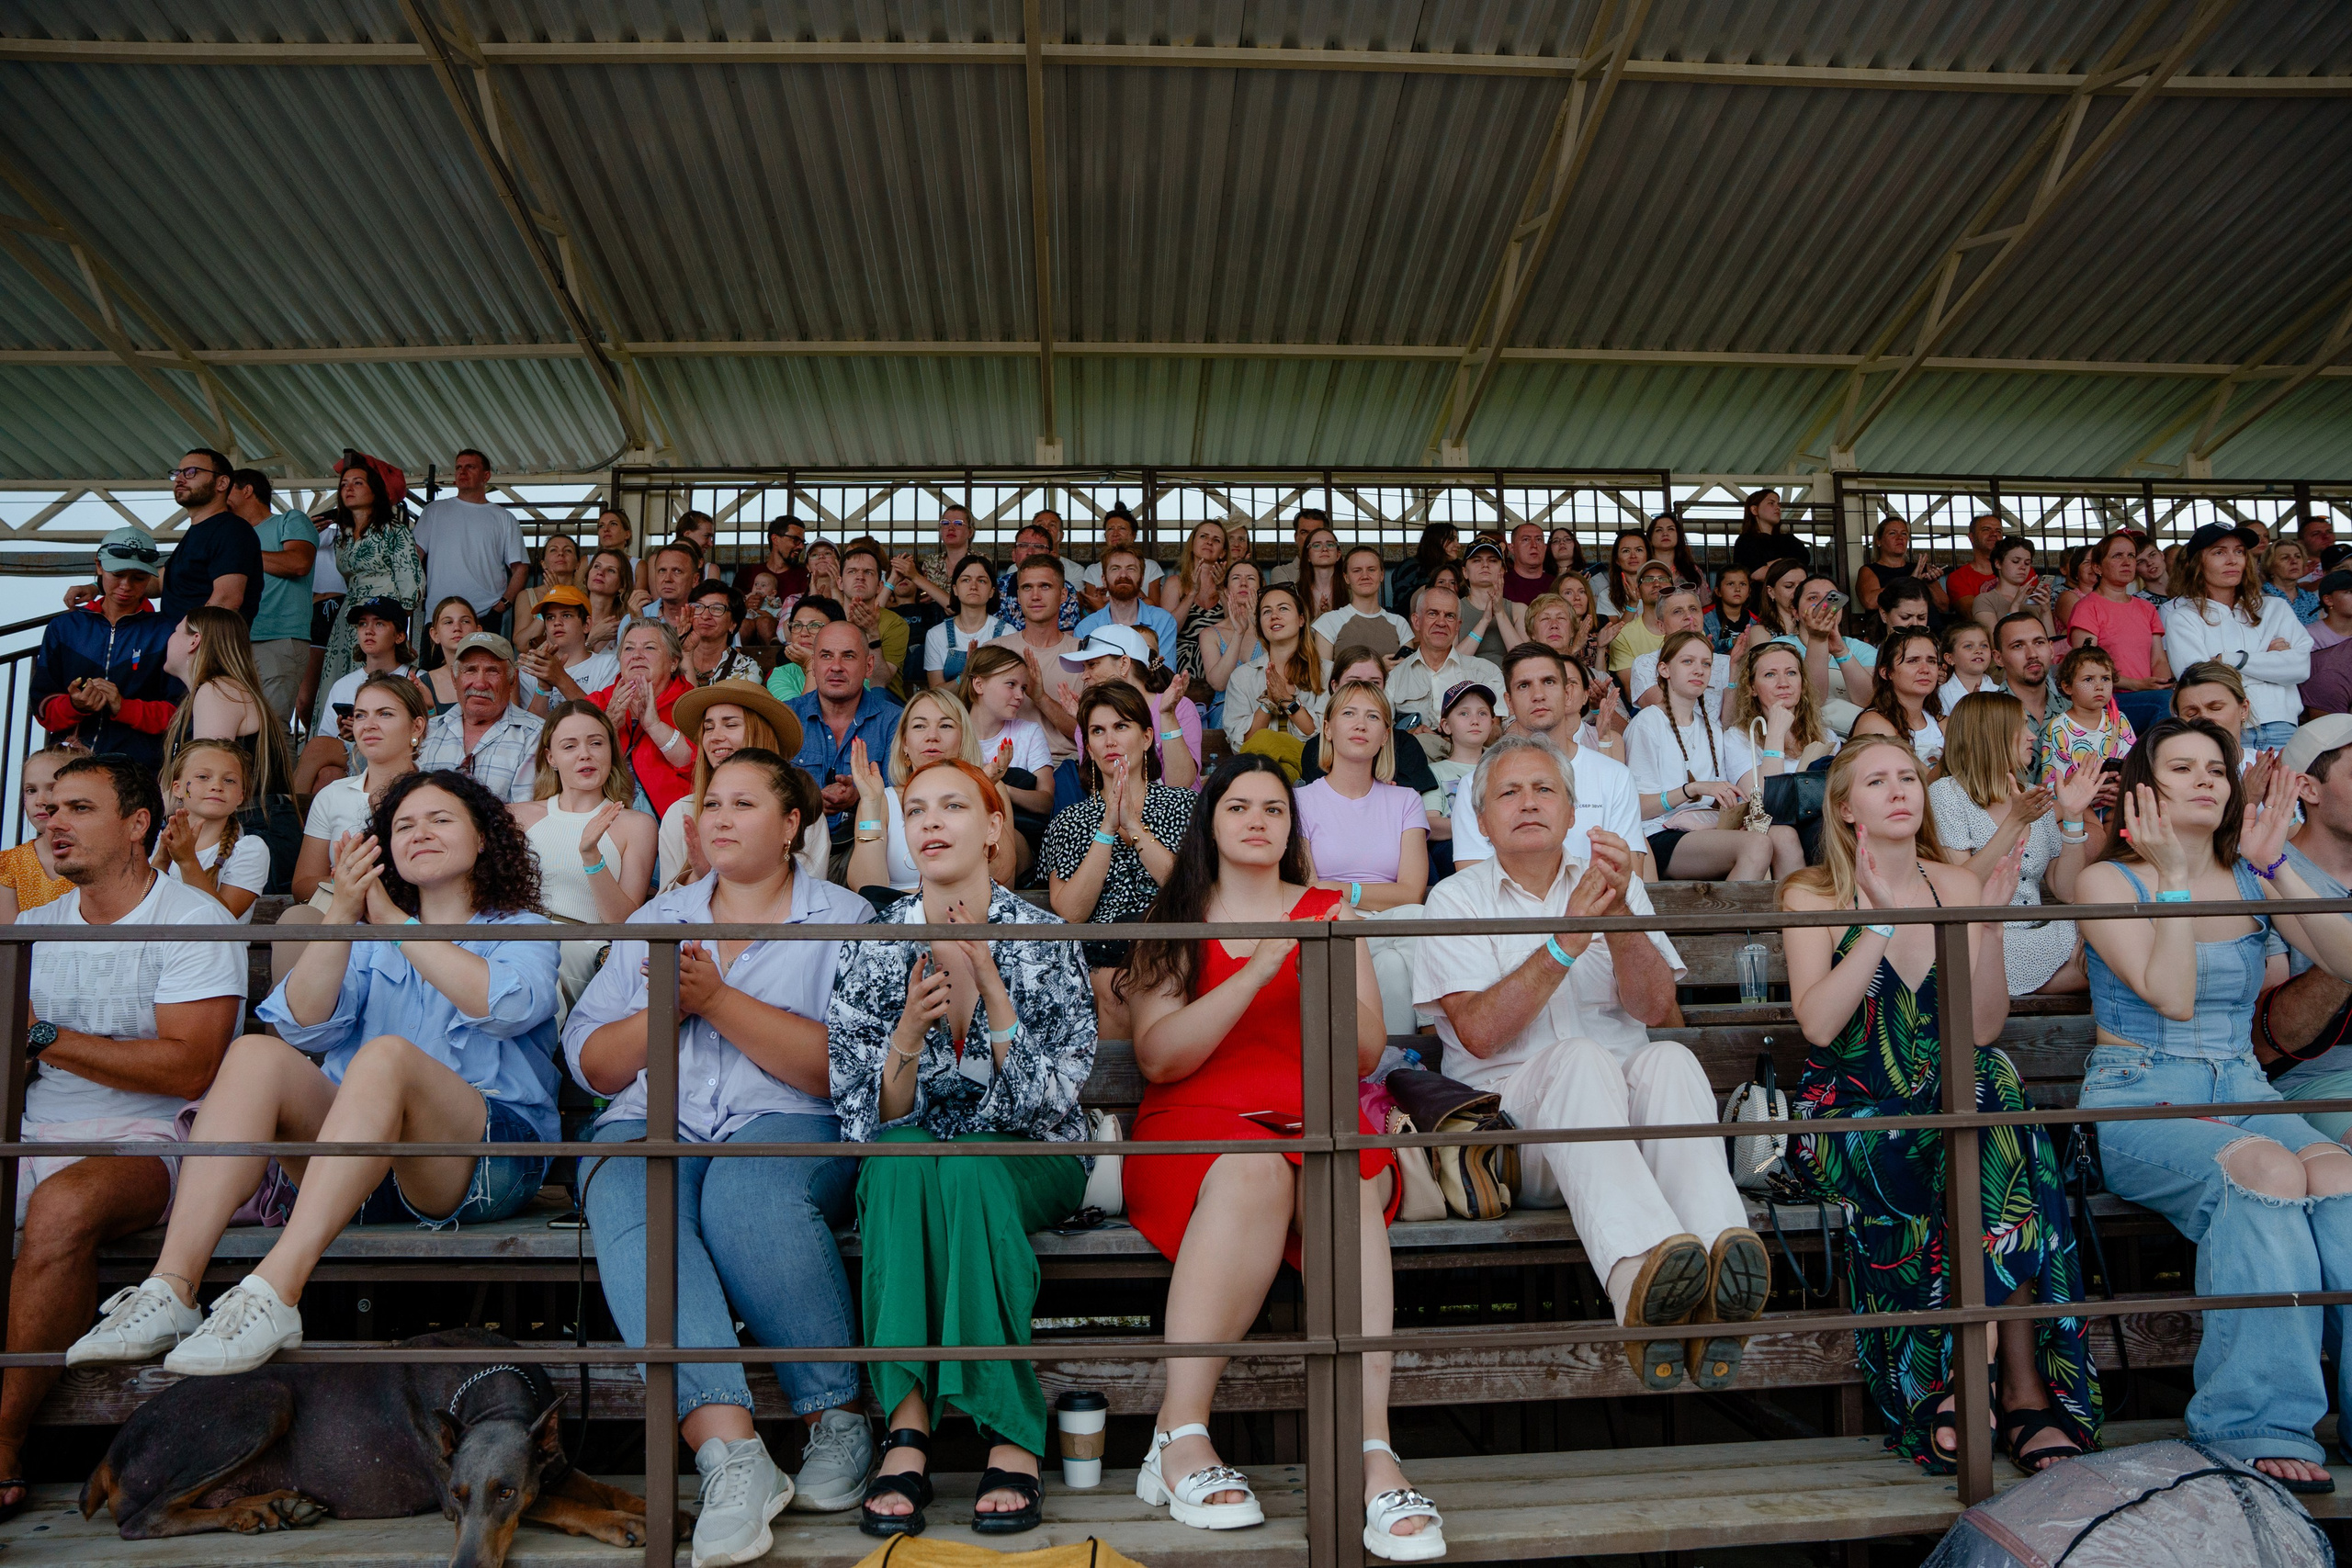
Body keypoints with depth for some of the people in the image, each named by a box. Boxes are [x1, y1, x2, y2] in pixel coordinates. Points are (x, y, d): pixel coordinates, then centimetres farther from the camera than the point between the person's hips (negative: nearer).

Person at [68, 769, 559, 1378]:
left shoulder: (523, 930, 15)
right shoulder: (369, 941, 26)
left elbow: (506, 1004, -11)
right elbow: (305, 1026, 5)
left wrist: (393, 922, -6)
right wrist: (341, 914, -8)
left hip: (490, 1156, -4)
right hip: (363, 1176, 4)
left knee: (386, 1055, -32)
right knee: (257, 1054, -20)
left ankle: (275, 1291, -42)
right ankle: (171, 1288, -31)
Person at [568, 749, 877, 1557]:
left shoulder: (842, 919, 9)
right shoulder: (655, 920, 22)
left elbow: (845, 1067, -6)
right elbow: (589, 1064, 17)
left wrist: (717, 999, -11)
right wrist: (665, 1010, -3)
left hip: (791, 1126, -3)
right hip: (653, 1125, 3)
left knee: (746, 1190, -36)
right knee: (631, 1206, -31)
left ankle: (839, 1417, -20)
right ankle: (730, 1452, -40)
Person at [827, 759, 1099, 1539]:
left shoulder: (1045, 939, -8)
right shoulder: (875, 946, -4)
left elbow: (1051, 1102, -15)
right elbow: (870, 1120, -6)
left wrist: (991, 990, -25)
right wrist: (908, 1038, -26)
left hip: (1027, 1163, -1)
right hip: (909, 1169, 1)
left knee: (966, 1173, -34)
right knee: (900, 1158, -33)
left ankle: (1012, 1434, -26)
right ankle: (906, 1424, -32)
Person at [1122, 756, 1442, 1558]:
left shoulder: (1332, 913, 18)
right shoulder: (1172, 923, 13)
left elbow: (1366, 1054, 10)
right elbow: (1158, 1057, -3)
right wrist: (1257, 973, -13)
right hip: (1197, 1124, -1)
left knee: (1344, 1182, -34)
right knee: (1255, 1170, -36)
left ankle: (1371, 1453, -40)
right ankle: (1182, 1437, -32)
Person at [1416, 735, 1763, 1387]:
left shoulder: (1615, 884, 18)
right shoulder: (1457, 899, 10)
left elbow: (1655, 1008, 1)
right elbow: (1480, 1034, -7)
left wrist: (1618, 913, -15)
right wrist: (1564, 944, -16)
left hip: (1625, 1117, 3)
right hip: (1509, 1108, -3)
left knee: (1670, 1060, -29)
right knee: (1580, 1057, -34)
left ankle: (1722, 1249, -51)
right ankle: (1642, 1273, -57)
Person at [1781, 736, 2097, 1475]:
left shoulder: (1958, 886, 9)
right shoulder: (1812, 895, 1)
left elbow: (1981, 1030, 1)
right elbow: (1818, 1024, -14)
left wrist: (1990, 923, -10)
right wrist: (1882, 921, -18)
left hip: (1950, 1102, 3)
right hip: (1851, 1113, -2)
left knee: (1996, 1105, -31)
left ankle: (2027, 1388, -24)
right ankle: (2018, 1389, -19)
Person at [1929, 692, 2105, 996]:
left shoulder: (2036, 799, 15)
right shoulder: (1947, 794, -3)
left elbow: (2066, 892, 6)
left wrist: (2073, 816, -2)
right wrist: (2016, 821, -20)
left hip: (2038, 936, 7)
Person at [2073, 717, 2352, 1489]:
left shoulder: (2249, 878, 13)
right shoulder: (2109, 880, 0)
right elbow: (2170, 996, -13)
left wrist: (2275, 863, -8)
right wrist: (2174, 874, -12)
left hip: (2241, 1091, 4)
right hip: (2137, 1097, -4)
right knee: (2268, 1171, -33)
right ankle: (2256, 1426, -29)